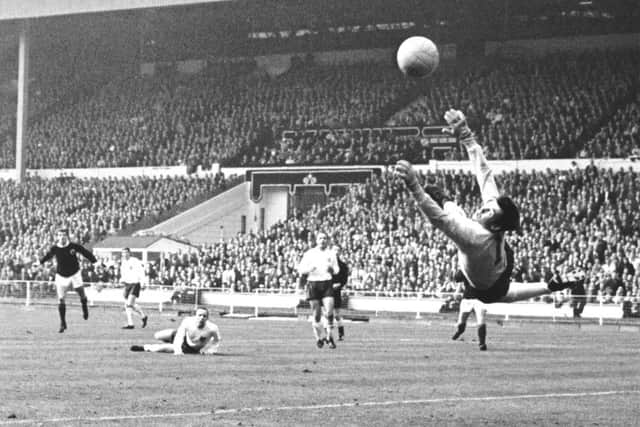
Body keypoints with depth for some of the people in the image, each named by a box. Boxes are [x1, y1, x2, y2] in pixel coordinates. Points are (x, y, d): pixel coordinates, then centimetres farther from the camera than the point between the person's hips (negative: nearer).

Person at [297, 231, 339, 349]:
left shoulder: (331, 253, 9)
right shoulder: (309, 254, 4)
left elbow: (336, 270, 16)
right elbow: (300, 269, 5)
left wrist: (331, 269, -8)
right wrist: (309, 269, -16)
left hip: (327, 283, 1)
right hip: (313, 284, 0)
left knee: (329, 312, -14)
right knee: (317, 314, 1)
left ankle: (330, 337, -4)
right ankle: (319, 337, 16)